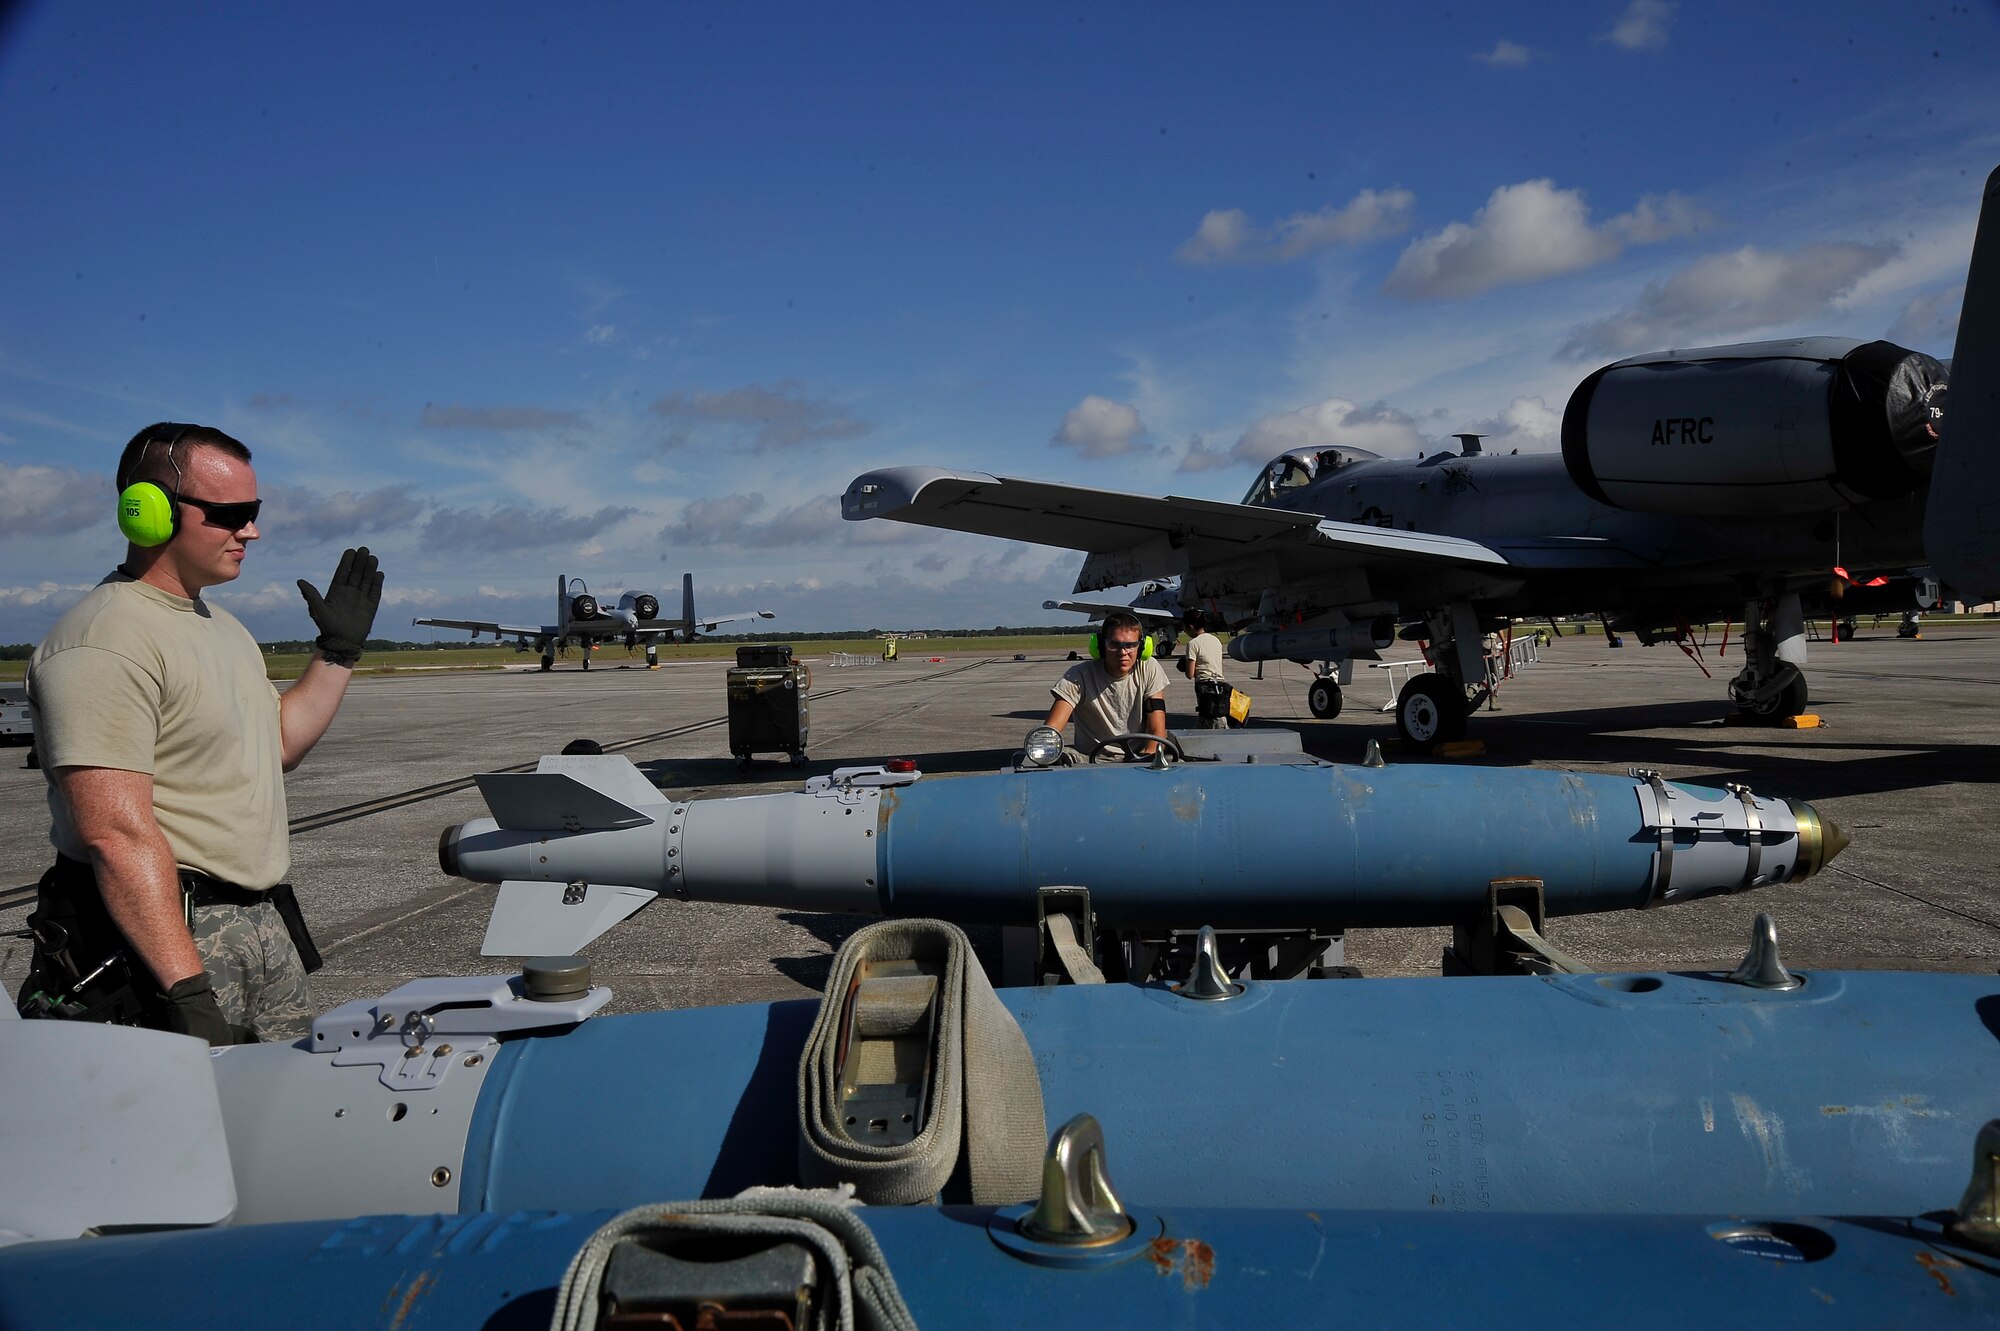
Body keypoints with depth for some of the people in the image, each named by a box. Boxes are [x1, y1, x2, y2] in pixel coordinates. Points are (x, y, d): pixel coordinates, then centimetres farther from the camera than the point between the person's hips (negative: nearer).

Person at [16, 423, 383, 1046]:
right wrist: (187, 990, -27)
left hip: (264, 924, 9)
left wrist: (338, 650, 17)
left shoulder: (223, 625, 15)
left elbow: (277, 743, 26)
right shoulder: (106, 640, -16)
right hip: (161, 930, -9)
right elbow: (118, 834, -23)